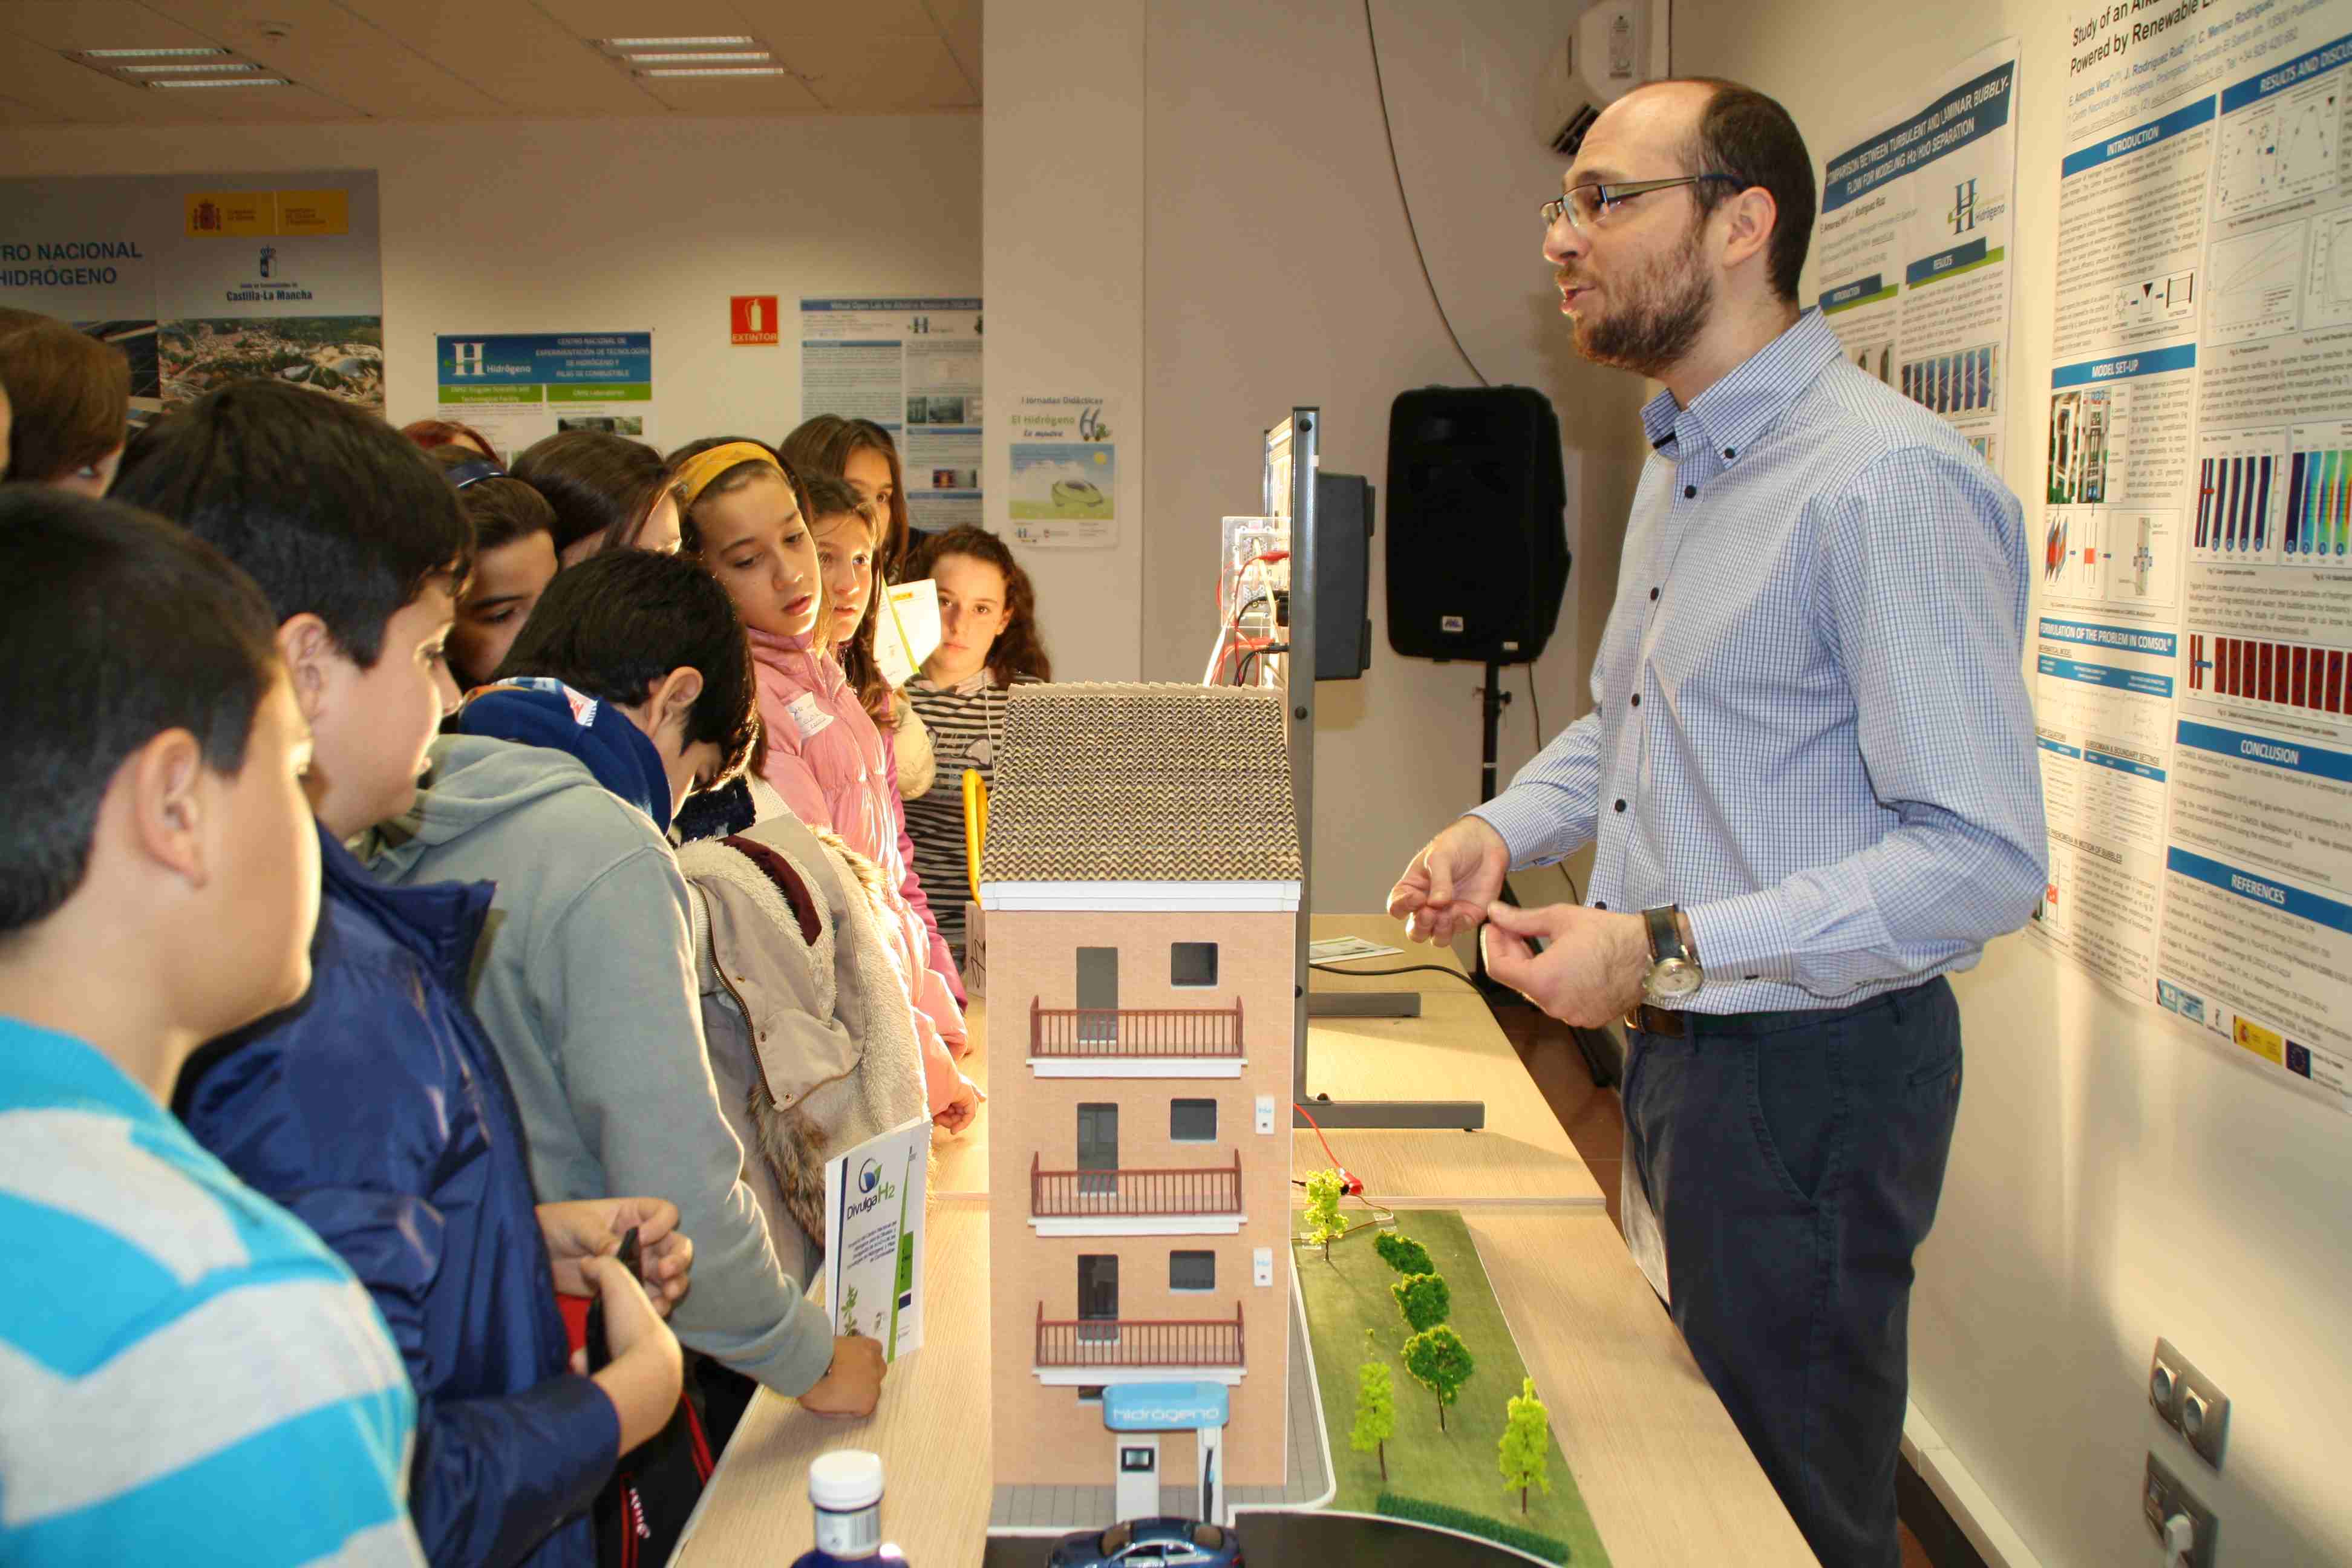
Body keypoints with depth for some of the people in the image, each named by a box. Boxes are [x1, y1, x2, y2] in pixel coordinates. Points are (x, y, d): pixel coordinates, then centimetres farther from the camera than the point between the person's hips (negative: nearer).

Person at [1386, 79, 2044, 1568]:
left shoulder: (1888, 480, -22)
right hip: (1674, 1049, 9)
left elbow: (1983, 858, -26)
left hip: (1811, 1069, -9)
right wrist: (1504, 829, 6)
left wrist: (1671, 946, -28)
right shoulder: (1682, 469, 11)